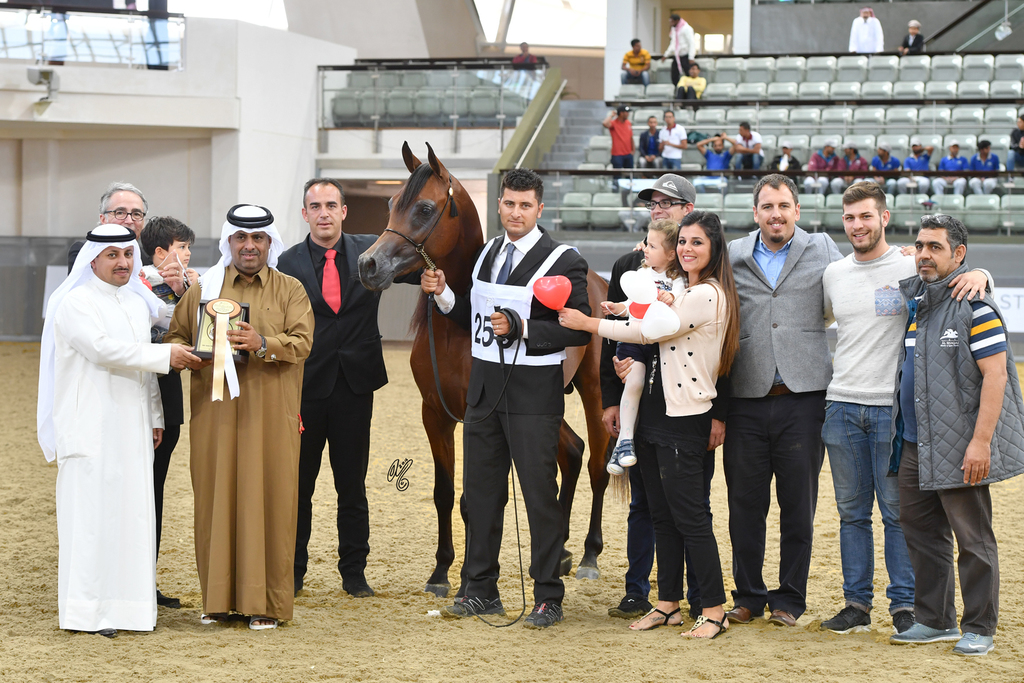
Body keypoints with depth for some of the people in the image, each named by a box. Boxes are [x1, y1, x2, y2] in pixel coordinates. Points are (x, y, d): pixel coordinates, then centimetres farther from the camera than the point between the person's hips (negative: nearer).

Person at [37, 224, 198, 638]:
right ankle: (85, 610, -3)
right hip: (89, 428, -7)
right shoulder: (75, 304, -6)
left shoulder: (138, 303, 16)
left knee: (131, 510, 5)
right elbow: (102, 349, -19)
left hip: (131, 428, 7)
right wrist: (165, 355, -20)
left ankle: (125, 604, 10)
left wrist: (155, 417, 16)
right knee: (89, 512, -7)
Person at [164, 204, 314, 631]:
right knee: (216, 497, 2)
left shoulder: (290, 290, 7)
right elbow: (175, 337, 14)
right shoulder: (203, 289, 12)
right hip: (214, 413, 2)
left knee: (267, 500, -2)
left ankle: (265, 602, 3)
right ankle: (219, 598, 11)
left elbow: (302, 342, -4)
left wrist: (263, 343, -22)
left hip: (270, 415, -2)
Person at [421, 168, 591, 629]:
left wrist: (522, 327, -22)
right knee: (480, 491, 11)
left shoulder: (563, 262, -9)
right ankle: (480, 591, 22)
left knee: (540, 495, -2)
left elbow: (580, 331, -13)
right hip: (484, 388, 6)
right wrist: (443, 294, 2)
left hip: (534, 393, -6)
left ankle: (548, 598, 6)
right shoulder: (487, 253, 12)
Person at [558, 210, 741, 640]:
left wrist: (588, 324, -6)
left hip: (684, 418, -9)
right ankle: (668, 604, 18)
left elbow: (648, 331, -14)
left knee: (689, 516, -7)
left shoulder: (707, 295, -15)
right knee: (662, 515, 12)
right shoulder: (682, 290, 17)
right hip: (656, 411, 10)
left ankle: (713, 610, -1)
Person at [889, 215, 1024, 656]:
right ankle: (935, 620, 22)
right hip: (915, 445, 8)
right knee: (920, 532, 12)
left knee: (972, 538, 0)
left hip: (959, 446, -8)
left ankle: (979, 629, 8)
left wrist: (980, 442, -21)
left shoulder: (975, 305, -11)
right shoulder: (912, 300, 13)